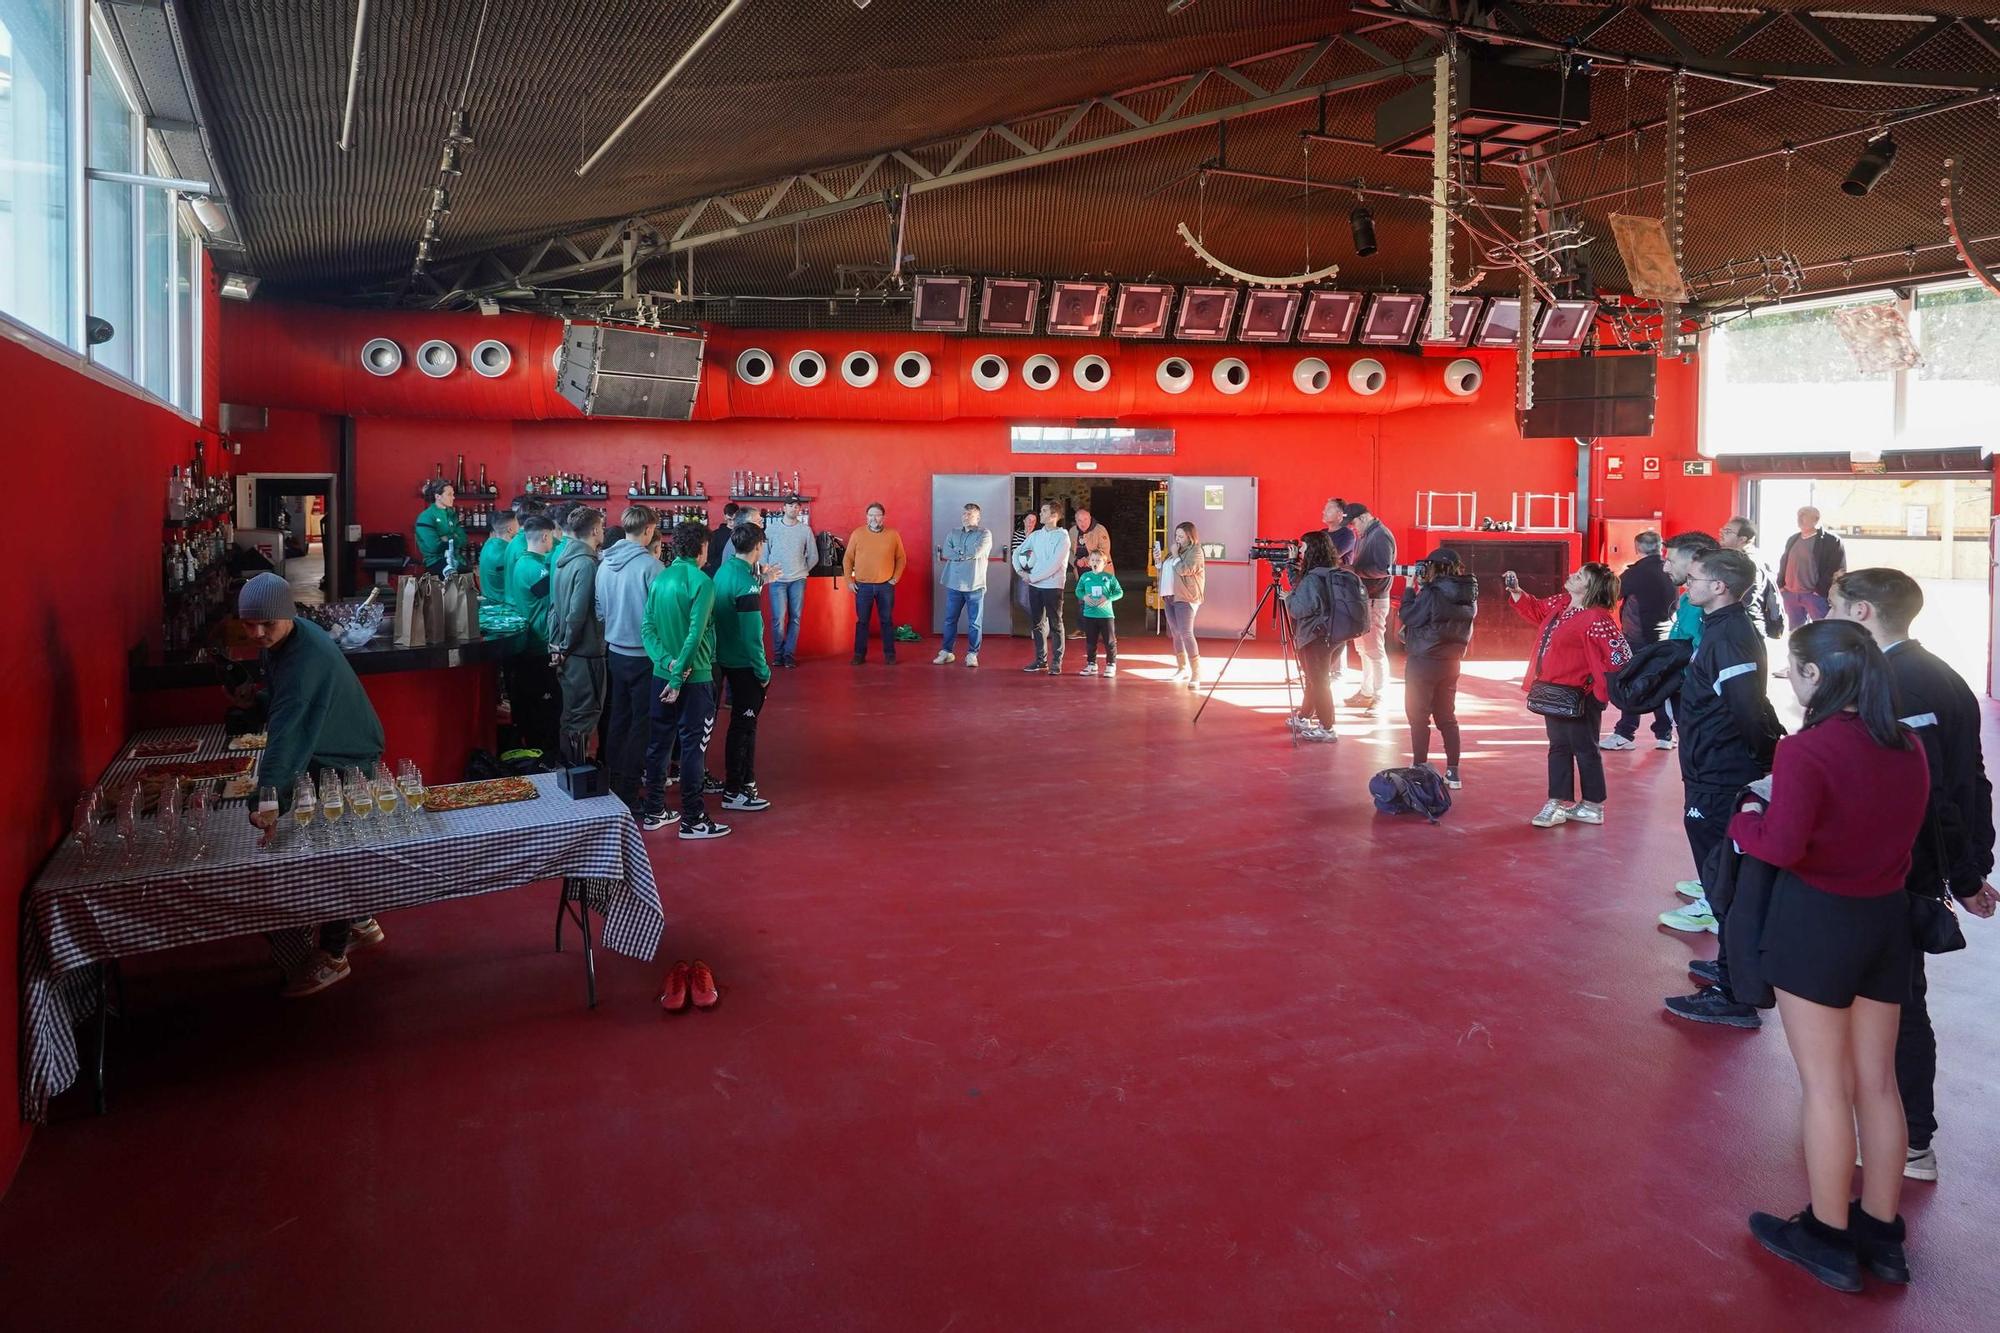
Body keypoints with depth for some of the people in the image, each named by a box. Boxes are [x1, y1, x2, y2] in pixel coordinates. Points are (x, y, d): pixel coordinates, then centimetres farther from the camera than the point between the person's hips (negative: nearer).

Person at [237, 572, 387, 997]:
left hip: (347, 760, -9)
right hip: (325, 753, 9)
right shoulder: (283, 641, -3)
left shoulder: (306, 655, -32)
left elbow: (285, 730, -43)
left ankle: (332, 956, 10)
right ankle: (361, 923, 38)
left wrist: (268, 797, -50)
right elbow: (282, 719, 12)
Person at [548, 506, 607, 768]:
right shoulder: (587, 564, -18)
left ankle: (569, 765, 29)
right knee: (584, 717, 0)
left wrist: (557, 645, 11)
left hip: (567, 654, 9)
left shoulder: (563, 560, 9)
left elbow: (554, 606, 12)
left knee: (571, 713, 19)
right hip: (585, 653, -9)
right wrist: (566, 647, -10)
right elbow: (577, 614, -22)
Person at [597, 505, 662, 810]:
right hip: (644, 655, -6)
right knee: (641, 724, 2)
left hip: (615, 653, 6)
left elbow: (600, 610, 9)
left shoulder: (605, 564, 1)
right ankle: (628, 795, 5)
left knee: (618, 719, 16)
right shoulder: (650, 565, -18)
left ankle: (613, 785, 24)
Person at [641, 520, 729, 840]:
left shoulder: (659, 579, 5)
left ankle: (654, 812, 23)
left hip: (661, 675, 7)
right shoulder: (701, 581, -14)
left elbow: (647, 628, -1)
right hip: (694, 678, -6)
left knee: (659, 742, 14)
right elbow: (695, 634, -20)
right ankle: (693, 821, 6)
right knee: (693, 747, 1)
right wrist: (679, 677, -16)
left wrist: (667, 662, -10)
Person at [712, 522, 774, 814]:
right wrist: (764, 672, -15)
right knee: (743, 726, 1)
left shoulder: (723, 571, 3)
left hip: (727, 659, 9)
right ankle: (734, 792, 10)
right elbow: (751, 635, -22)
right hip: (745, 665, -9)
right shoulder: (745, 583, -23)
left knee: (744, 722, 20)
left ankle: (744, 778, 32)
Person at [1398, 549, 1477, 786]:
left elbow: (1408, 616, -13)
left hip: (1423, 661, -7)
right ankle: (1452, 772, 12)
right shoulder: (1467, 595, 5)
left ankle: (1419, 767, 5)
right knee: (1446, 715, 12)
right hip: (1451, 662, 7)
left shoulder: (1432, 593, -18)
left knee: (1418, 714, 4)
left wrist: (1411, 588, -4)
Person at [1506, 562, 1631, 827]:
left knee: (1584, 749, 4)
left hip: (1578, 698, -9)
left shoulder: (1597, 619, -22)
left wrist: (1600, 687, -17)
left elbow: (1618, 657, -23)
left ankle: (1593, 806, 18)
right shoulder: (1559, 604, 5)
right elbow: (1534, 609, 25)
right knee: (1559, 746, 14)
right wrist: (1516, 591, 12)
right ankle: (1559, 803, 22)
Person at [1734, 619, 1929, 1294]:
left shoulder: (1806, 751, -20)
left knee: (1826, 1085, 6)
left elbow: (1779, 848, -23)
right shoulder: (1908, 747, 2)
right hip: (1887, 917, 7)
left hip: (1816, 922, -6)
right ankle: (1881, 1232, 29)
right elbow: (1893, 824, 11)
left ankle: (1829, 1236, 18)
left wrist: (1746, 816, -3)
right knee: (1877, 1081, 16)